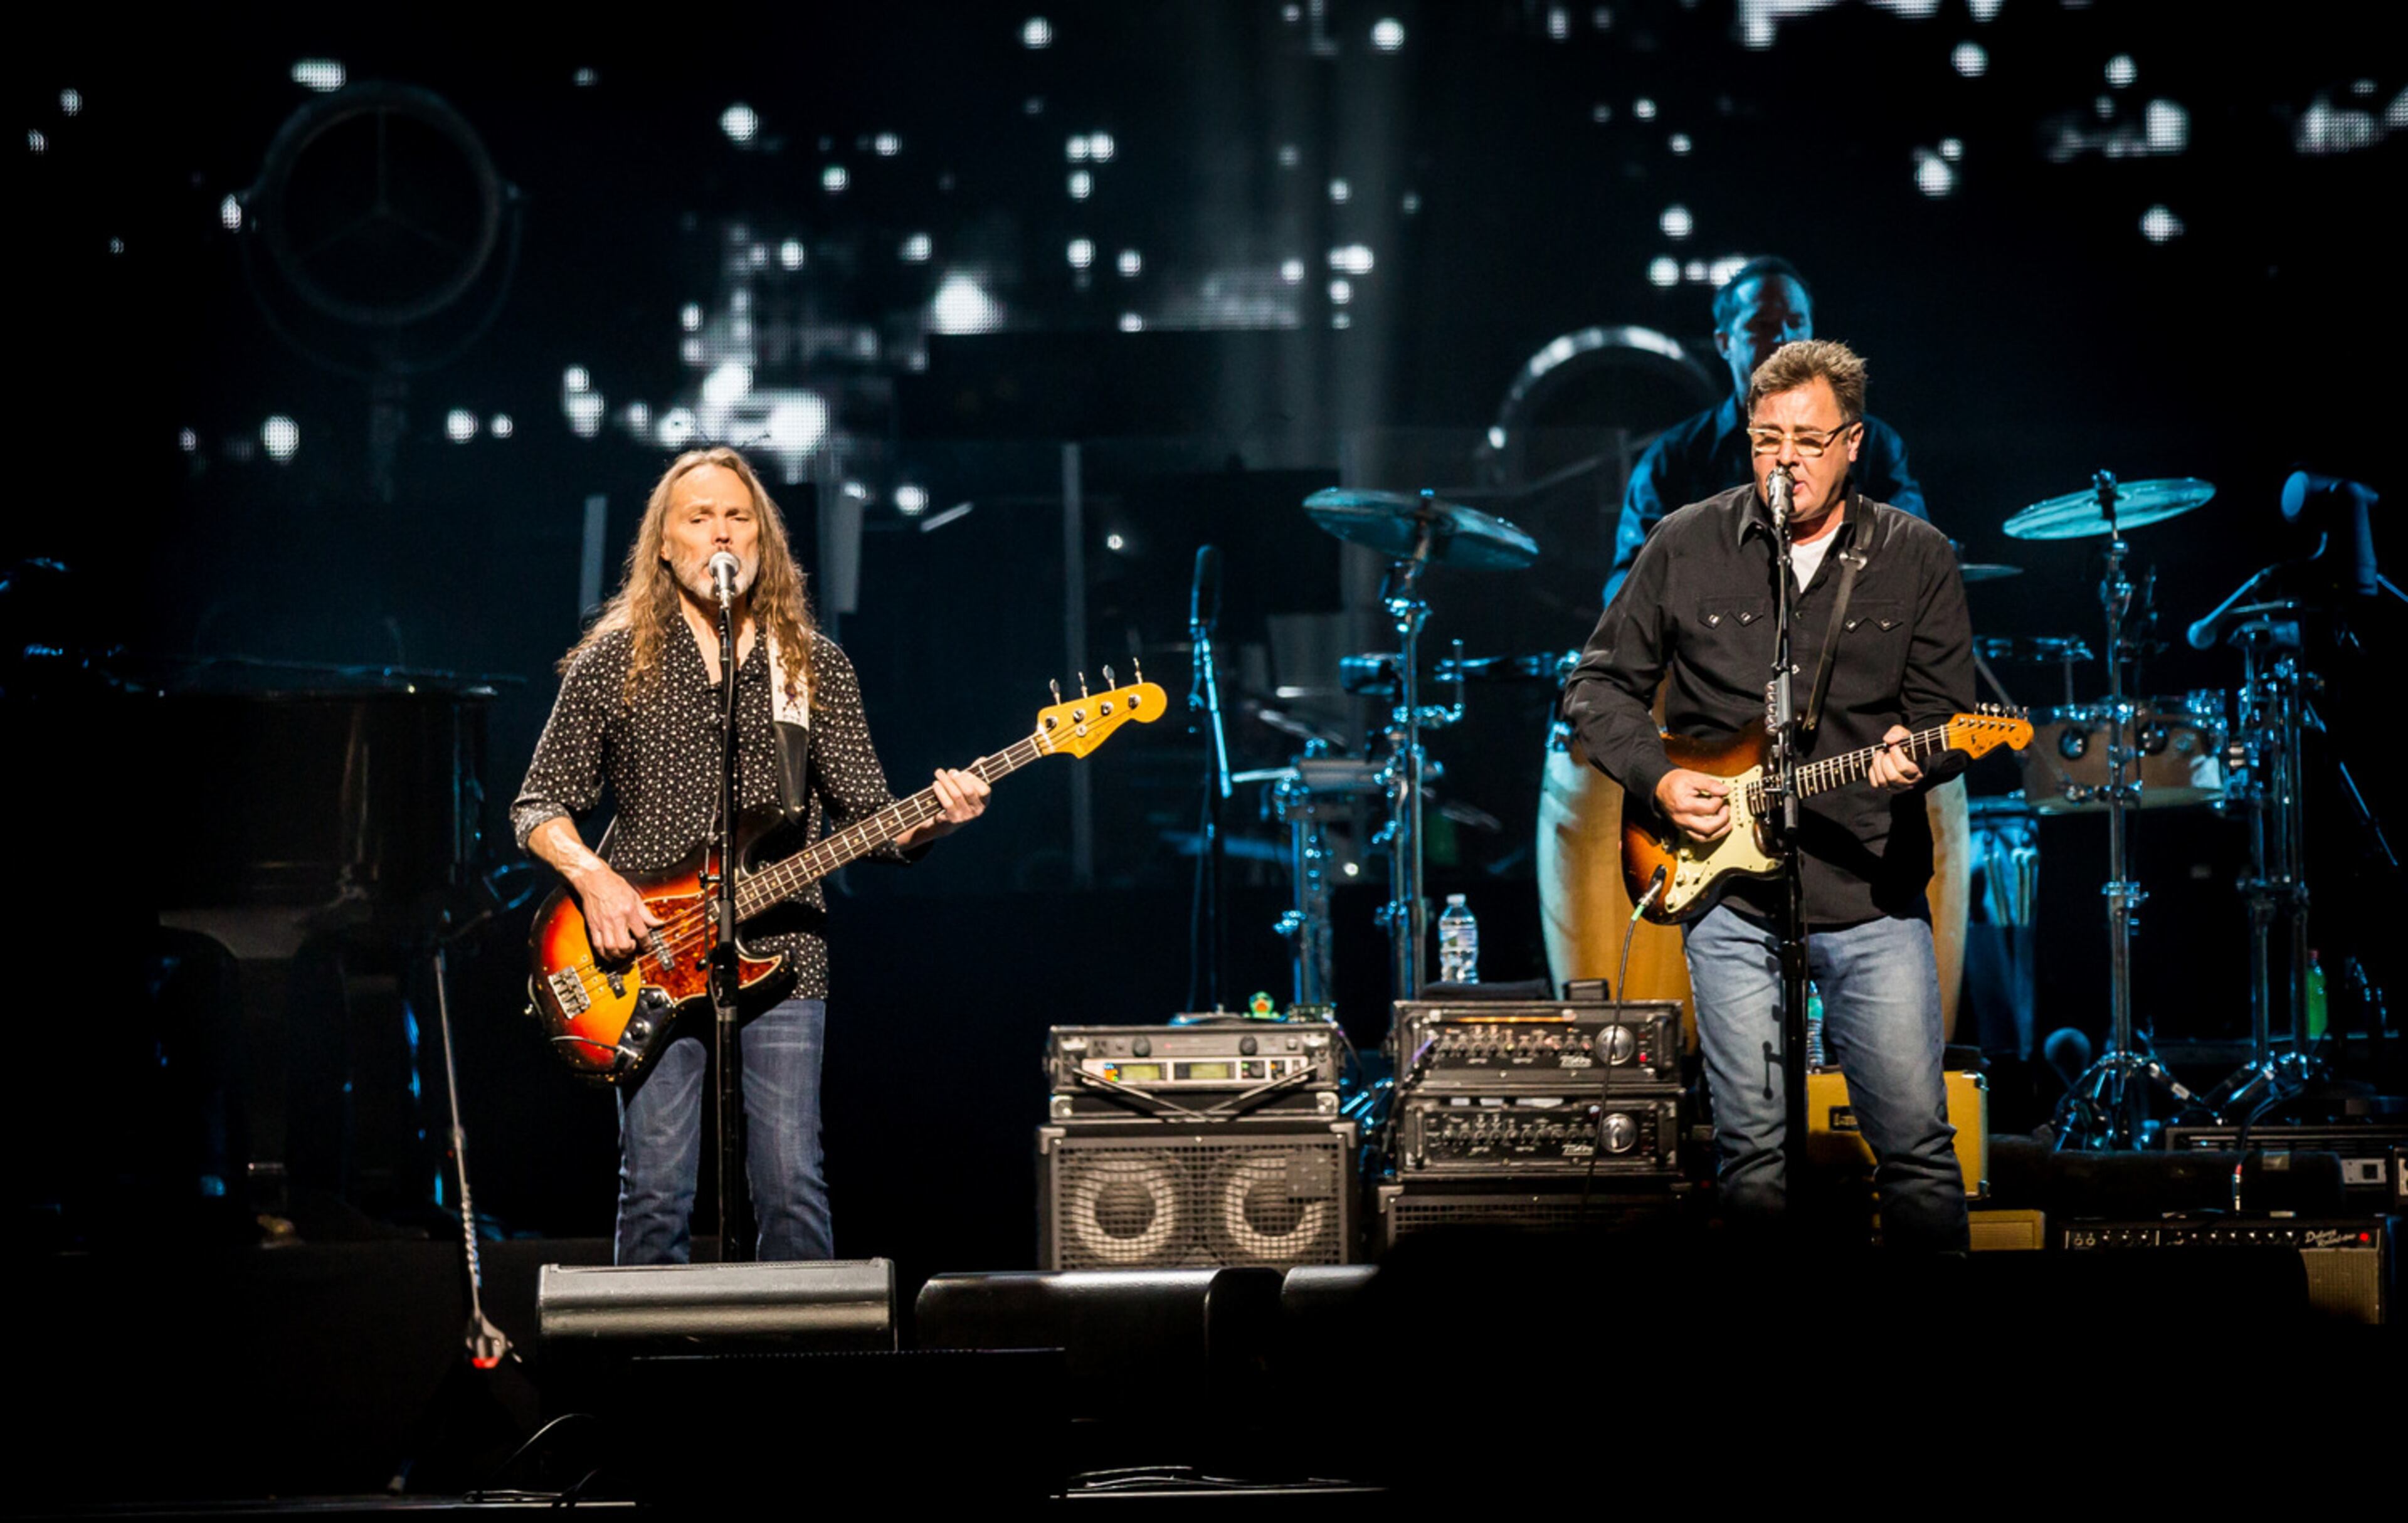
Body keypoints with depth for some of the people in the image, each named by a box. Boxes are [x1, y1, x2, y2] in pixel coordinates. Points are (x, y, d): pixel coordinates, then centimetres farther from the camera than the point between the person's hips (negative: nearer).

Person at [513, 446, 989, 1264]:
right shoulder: (611, 664, 6)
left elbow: (870, 817, 7)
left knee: (793, 1190, -2)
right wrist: (591, 876, -10)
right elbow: (538, 806, 8)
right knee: (655, 1193, -1)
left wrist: (932, 821, -14)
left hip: (780, 955, 1)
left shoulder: (815, 666, 9)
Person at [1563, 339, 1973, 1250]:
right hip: (1731, 892, 0)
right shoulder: (1686, 548, 5)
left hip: (1874, 893, 0)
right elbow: (1597, 686, 12)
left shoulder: (1917, 559, 5)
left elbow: (1951, 716, 5)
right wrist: (1658, 779, -4)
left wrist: (1911, 756, -18)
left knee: (1916, 1142, -1)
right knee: (1752, 1153, 2)